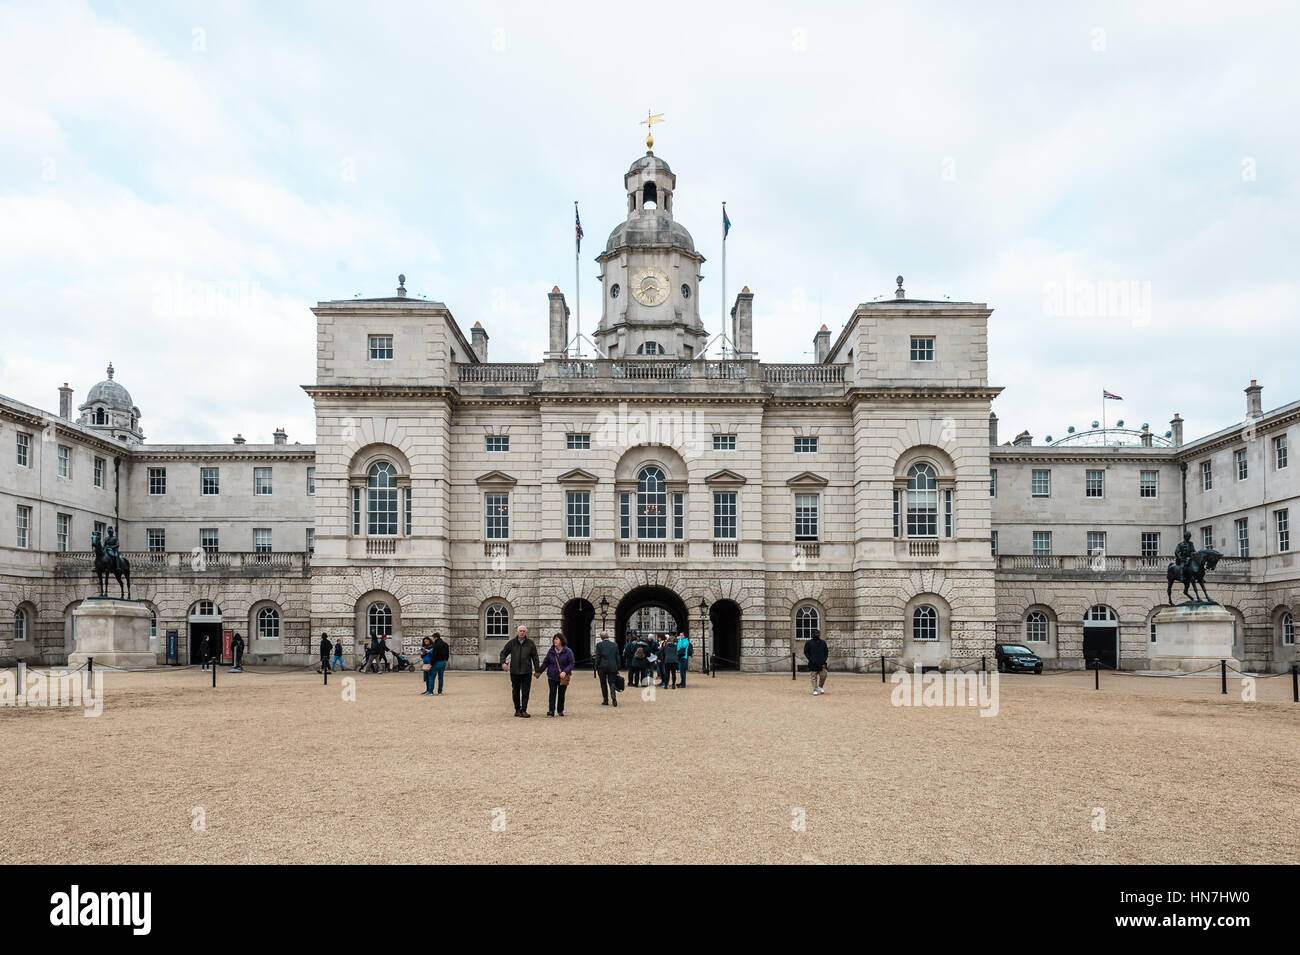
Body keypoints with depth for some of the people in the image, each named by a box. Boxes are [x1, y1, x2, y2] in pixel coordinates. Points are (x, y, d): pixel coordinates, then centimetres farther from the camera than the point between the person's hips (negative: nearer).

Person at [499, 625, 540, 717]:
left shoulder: (530, 644, 3)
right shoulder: (511, 643, 2)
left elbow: (535, 657, 7)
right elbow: (503, 653, 10)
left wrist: (537, 670, 5)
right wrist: (503, 662, -8)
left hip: (527, 672, -1)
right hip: (514, 672, 1)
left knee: (525, 692, -2)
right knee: (515, 692, 8)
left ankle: (523, 711, 3)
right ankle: (517, 710, 21)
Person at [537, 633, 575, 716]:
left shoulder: (568, 651, -6)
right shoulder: (551, 651, 2)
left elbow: (572, 663, -6)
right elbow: (545, 662, 9)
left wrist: (565, 672, -20)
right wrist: (539, 671, 4)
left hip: (563, 677, -1)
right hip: (552, 676, 1)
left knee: (561, 694, 7)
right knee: (552, 693, -7)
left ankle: (560, 710, 22)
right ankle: (551, 710, -5)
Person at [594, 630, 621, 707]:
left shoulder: (599, 644, -6)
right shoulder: (615, 645, 4)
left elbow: (597, 657, -7)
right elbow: (617, 658, 7)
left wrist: (596, 668, 0)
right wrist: (617, 668, 13)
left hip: (602, 667, -2)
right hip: (612, 667, 2)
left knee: (603, 684, 10)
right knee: (612, 682, 7)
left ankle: (605, 701, 13)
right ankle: (613, 696, -18)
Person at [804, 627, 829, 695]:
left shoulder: (823, 642, 11)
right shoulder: (809, 642, 1)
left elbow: (826, 651, 17)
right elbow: (806, 652, 2)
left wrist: (825, 659, 2)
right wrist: (810, 659, -8)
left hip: (822, 663, 2)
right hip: (813, 664, -2)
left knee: (823, 675, -4)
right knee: (814, 677, -1)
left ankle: (821, 686, 21)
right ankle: (815, 690, 5)